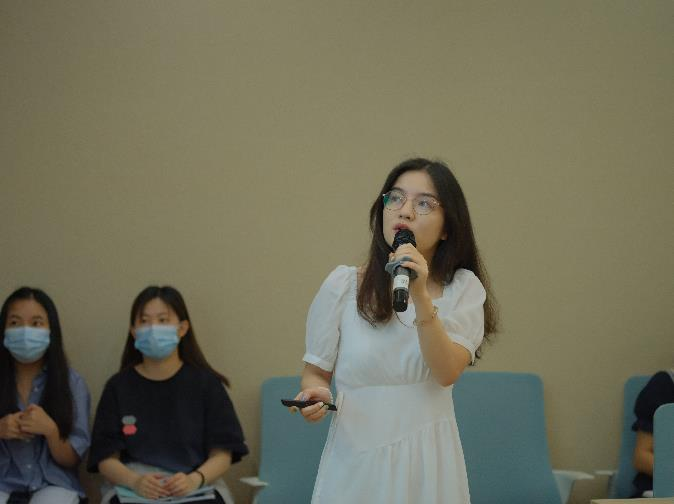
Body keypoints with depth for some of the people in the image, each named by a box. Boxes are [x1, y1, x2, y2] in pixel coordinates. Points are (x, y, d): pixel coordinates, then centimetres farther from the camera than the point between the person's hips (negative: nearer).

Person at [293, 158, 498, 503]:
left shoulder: (463, 289, -2)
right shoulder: (342, 284, -3)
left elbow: (447, 372, -16)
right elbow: (315, 371, 5)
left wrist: (421, 298, -27)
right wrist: (315, 394, -16)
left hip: (429, 462, 0)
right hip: (356, 459, 0)